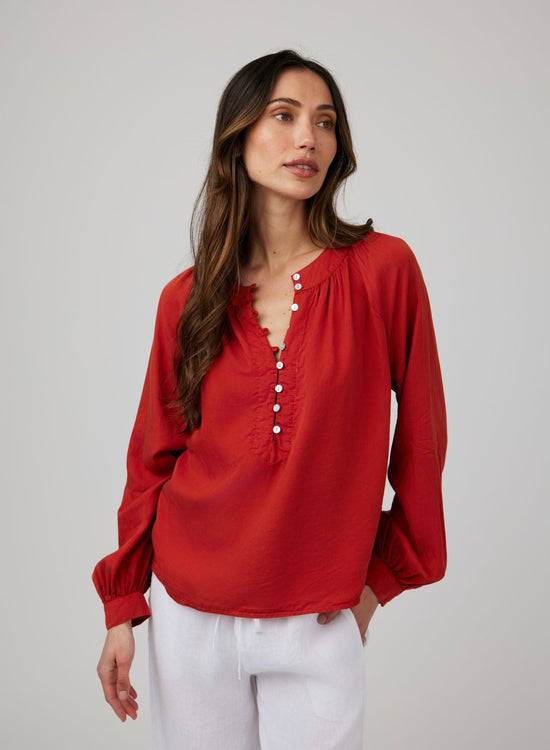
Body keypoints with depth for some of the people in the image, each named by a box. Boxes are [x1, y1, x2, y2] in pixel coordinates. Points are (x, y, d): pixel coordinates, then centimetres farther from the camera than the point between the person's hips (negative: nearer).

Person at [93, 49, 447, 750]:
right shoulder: (187, 298, -1)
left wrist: (381, 574, 4)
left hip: (318, 623, -1)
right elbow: (152, 457, 5)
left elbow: (420, 436, -1)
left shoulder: (383, 269, -8)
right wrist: (122, 608, 6)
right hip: (188, 613, 2)